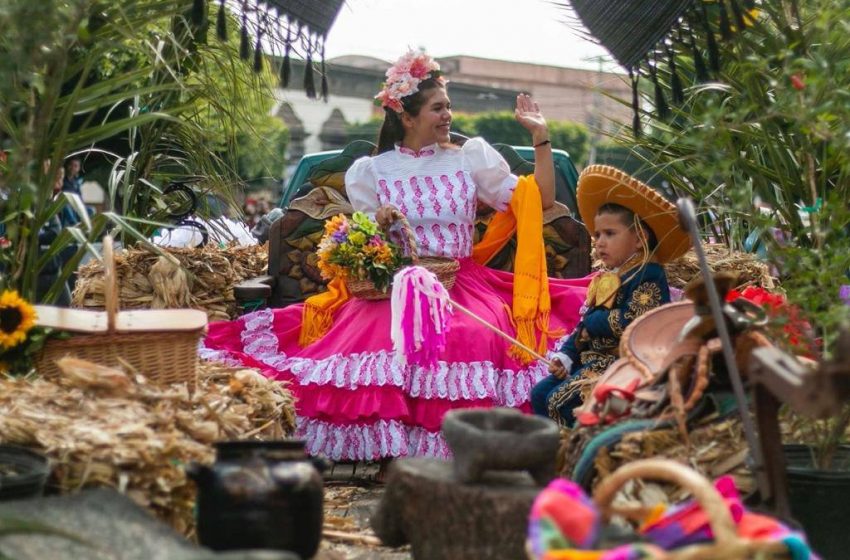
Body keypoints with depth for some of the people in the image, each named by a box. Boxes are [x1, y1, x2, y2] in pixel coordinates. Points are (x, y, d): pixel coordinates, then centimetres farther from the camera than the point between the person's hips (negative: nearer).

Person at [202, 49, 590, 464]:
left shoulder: (472, 158, 11)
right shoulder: (371, 171, 9)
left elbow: (540, 200, 8)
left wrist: (541, 136, 2)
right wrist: (377, 225, -10)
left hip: (464, 286, 1)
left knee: (475, 339, -31)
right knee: (383, 340, -32)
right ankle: (393, 451, -19)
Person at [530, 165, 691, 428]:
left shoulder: (648, 275, -12)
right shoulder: (607, 279, 17)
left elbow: (632, 321, -26)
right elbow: (584, 328, 20)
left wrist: (592, 321, -10)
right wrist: (565, 357, 4)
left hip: (622, 362, -10)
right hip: (592, 359, 10)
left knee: (561, 400, -21)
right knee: (540, 394, 5)